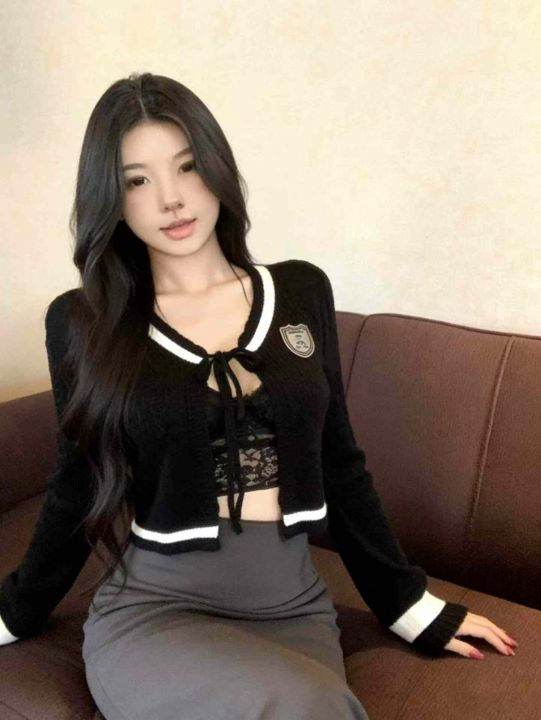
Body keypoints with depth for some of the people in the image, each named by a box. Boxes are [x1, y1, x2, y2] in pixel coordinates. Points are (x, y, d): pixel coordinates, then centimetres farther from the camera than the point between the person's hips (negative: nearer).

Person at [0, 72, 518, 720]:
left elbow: (338, 463, 7)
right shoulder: (83, 322, -3)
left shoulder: (301, 291, 2)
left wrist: (408, 605, 11)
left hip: (293, 609, 2)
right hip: (153, 609, -1)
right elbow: (78, 490, 8)